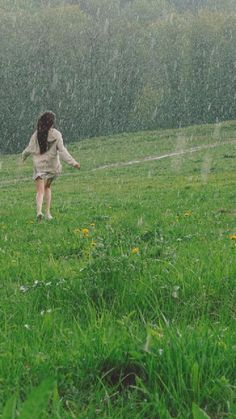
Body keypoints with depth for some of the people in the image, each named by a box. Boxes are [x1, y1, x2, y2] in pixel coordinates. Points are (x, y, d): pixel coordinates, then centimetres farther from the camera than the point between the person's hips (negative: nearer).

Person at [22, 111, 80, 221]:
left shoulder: (36, 134, -4)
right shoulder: (56, 135, -8)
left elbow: (30, 149, 2)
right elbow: (62, 150, -14)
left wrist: (24, 156, 23)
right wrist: (73, 162, -14)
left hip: (39, 166, -1)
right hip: (52, 166, 1)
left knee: (40, 191, -1)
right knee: (47, 187, 23)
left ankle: (39, 211, -26)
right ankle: (47, 212, 17)